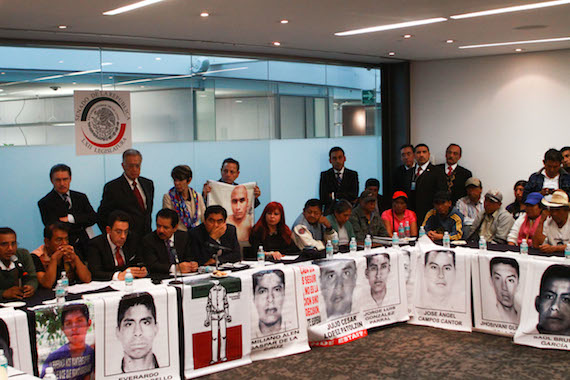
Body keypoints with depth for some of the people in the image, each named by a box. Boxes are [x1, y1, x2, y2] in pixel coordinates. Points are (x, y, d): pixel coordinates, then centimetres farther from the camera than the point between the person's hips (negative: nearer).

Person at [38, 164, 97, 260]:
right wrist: (80, 224, -3)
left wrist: (71, 218, -5)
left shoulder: (81, 197, 17)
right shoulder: (45, 203, 4)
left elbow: (93, 218, 6)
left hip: (83, 245, 4)